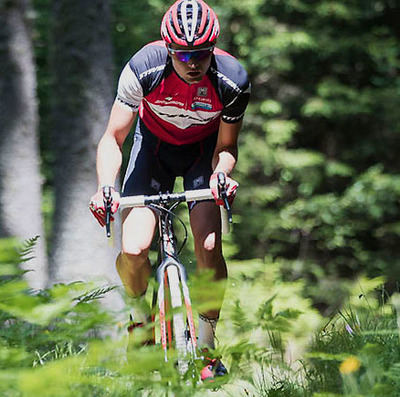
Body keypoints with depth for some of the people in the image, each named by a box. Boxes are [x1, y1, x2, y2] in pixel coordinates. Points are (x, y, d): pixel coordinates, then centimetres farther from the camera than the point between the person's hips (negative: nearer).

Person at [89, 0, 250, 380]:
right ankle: (141, 314, 16)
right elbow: (113, 139, -22)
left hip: (204, 150, 0)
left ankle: (206, 343, 2)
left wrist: (220, 175, -37)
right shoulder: (145, 68, -31)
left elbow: (226, 147, -14)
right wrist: (106, 187, -39)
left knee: (209, 246, -19)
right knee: (133, 251, -18)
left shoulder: (232, 80, -28)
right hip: (155, 145, 0)